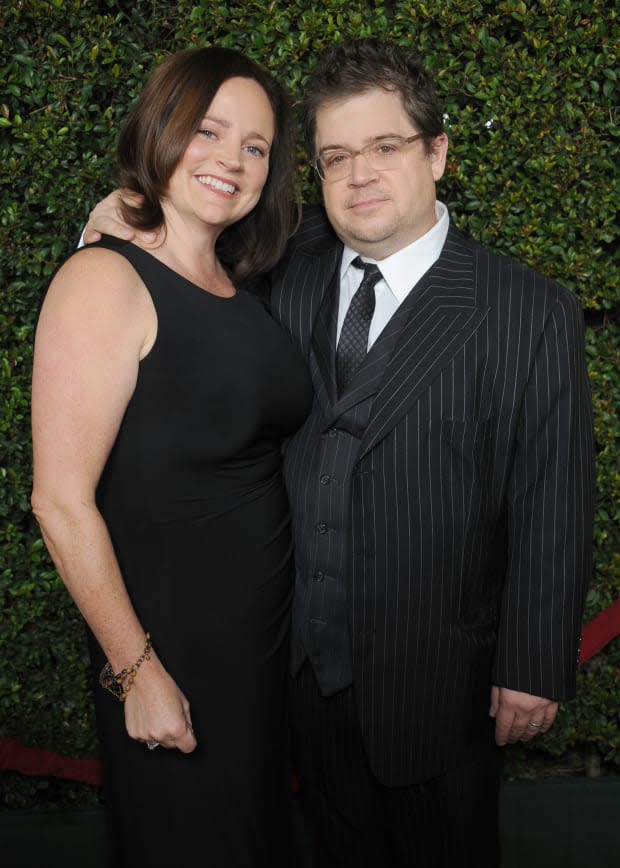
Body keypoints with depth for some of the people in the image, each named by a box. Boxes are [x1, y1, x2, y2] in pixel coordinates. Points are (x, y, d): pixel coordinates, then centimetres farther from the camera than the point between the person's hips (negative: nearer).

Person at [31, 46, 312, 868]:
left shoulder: (238, 291, 6)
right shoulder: (106, 281, -17)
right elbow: (62, 503, -20)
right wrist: (137, 670, -16)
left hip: (265, 629, 7)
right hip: (167, 640, -7)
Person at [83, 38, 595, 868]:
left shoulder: (531, 314, -14)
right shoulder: (292, 275, -2)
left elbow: (552, 510, -13)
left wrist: (533, 671, -11)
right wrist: (139, 205, -3)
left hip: (436, 677, -4)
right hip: (308, 659, 4)